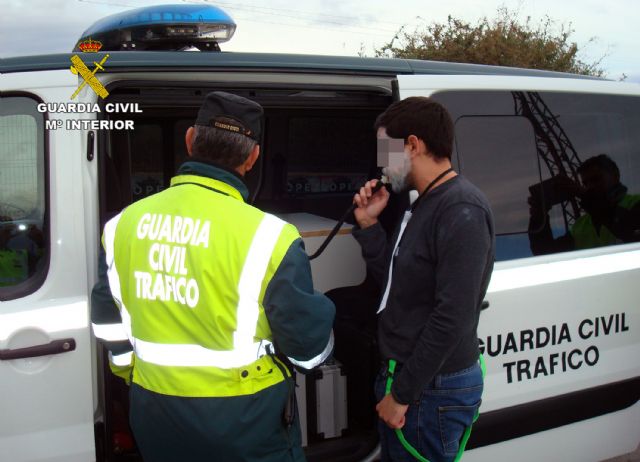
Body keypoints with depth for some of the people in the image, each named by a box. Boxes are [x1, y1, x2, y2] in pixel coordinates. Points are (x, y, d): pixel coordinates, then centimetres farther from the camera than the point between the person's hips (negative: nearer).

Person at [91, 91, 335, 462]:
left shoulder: (124, 224, -5)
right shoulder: (266, 236, -22)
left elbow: (110, 321, 8)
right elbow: (310, 343, -14)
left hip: (155, 417, 4)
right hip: (244, 422, -4)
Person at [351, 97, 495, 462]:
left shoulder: (462, 211, -20)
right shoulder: (424, 204, 12)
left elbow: (453, 318, -25)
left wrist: (402, 393, -19)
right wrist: (369, 225, 4)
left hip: (433, 390, -9)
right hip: (402, 377, 9)